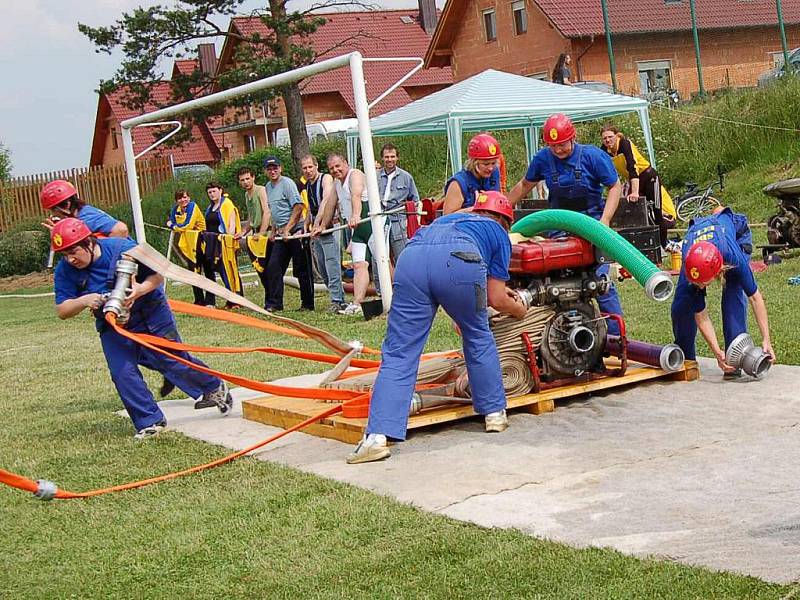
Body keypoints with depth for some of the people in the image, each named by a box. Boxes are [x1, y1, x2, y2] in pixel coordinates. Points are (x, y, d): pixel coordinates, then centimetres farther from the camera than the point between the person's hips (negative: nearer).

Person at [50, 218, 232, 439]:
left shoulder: (122, 248, -25)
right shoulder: (65, 271, -15)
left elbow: (158, 272, -15)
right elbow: (62, 311, -14)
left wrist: (141, 289, -34)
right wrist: (84, 301, -34)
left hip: (151, 315, -3)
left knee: (173, 360, 6)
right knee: (122, 373, -10)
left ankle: (214, 388, 31)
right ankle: (150, 422, 4)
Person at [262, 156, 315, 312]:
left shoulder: (287, 183, -10)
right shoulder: (268, 187, 16)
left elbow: (298, 206, -18)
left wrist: (287, 229, -19)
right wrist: (273, 231, 17)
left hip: (295, 230, -8)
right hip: (281, 233, 8)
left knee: (301, 269, -4)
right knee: (273, 267, 3)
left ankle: (307, 303, 3)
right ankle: (274, 303, 7)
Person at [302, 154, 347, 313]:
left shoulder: (326, 178, -7)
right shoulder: (307, 187, 17)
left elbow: (326, 202, -19)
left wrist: (318, 225, -26)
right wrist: (307, 228, 16)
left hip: (329, 229, -9)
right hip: (315, 231, 9)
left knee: (332, 266, -12)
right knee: (322, 269, 8)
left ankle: (337, 301, -11)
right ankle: (339, 298, 13)